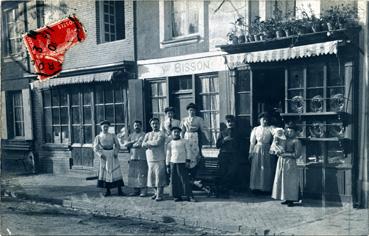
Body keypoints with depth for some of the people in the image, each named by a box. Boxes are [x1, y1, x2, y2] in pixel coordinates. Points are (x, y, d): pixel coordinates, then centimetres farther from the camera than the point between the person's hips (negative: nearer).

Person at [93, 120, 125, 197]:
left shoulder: (113, 136, 11)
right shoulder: (98, 137, 7)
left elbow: (117, 145, 12)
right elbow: (95, 148, 3)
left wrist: (116, 152, -6)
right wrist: (100, 154, -14)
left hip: (112, 155, 1)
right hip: (104, 156, -1)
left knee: (116, 172, -5)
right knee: (105, 172, 0)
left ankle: (119, 190, -3)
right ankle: (108, 191, 10)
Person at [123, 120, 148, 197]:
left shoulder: (144, 135, 0)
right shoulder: (131, 135, 17)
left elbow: (140, 144, -13)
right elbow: (125, 144, 6)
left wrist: (130, 145, -2)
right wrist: (133, 141, -9)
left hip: (142, 158, -5)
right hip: (133, 158, 5)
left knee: (142, 174, -6)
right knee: (133, 174, 4)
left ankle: (143, 190, -1)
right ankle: (136, 190, 12)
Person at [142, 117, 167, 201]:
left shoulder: (161, 134, 0)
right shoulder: (148, 134, 16)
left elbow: (157, 142, -15)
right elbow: (143, 144, 4)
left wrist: (148, 142, -2)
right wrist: (153, 143, -10)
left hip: (159, 159, -5)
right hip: (150, 158, 5)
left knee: (159, 176, -7)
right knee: (151, 176, 7)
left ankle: (159, 195, -2)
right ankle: (156, 192, 22)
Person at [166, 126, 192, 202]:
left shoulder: (184, 141, 7)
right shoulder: (170, 143, 10)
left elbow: (188, 151, 5)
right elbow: (168, 155, 12)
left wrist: (188, 161, -5)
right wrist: (167, 166, 8)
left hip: (182, 163, -1)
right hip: (173, 163, 2)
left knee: (184, 179, -3)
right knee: (174, 181, 1)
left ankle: (188, 196, 3)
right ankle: (177, 196, 9)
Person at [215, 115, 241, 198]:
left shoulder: (237, 133, 13)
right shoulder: (222, 133, 11)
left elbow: (239, 145, 13)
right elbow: (217, 145, 6)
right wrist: (224, 140, -7)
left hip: (233, 156, 1)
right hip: (223, 155, -1)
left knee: (231, 173, -8)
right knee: (222, 173, -6)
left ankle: (226, 190, 3)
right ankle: (221, 191, 4)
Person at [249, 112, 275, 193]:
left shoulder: (270, 129, 4)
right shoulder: (255, 129, 8)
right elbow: (252, 142, 10)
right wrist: (250, 153, 7)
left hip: (267, 150, -1)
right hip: (257, 150, 1)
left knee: (267, 169, 0)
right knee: (256, 169, 0)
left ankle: (267, 188, 6)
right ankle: (256, 187, 6)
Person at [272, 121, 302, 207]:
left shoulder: (296, 141, -6)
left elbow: (297, 154, -13)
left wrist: (286, 154, -15)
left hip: (290, 162, -6)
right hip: (281, 162, 6)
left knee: (290, 181, -3)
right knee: (281, 180, 8)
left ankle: (291, 200, 4)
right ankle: (286, 198, 16)